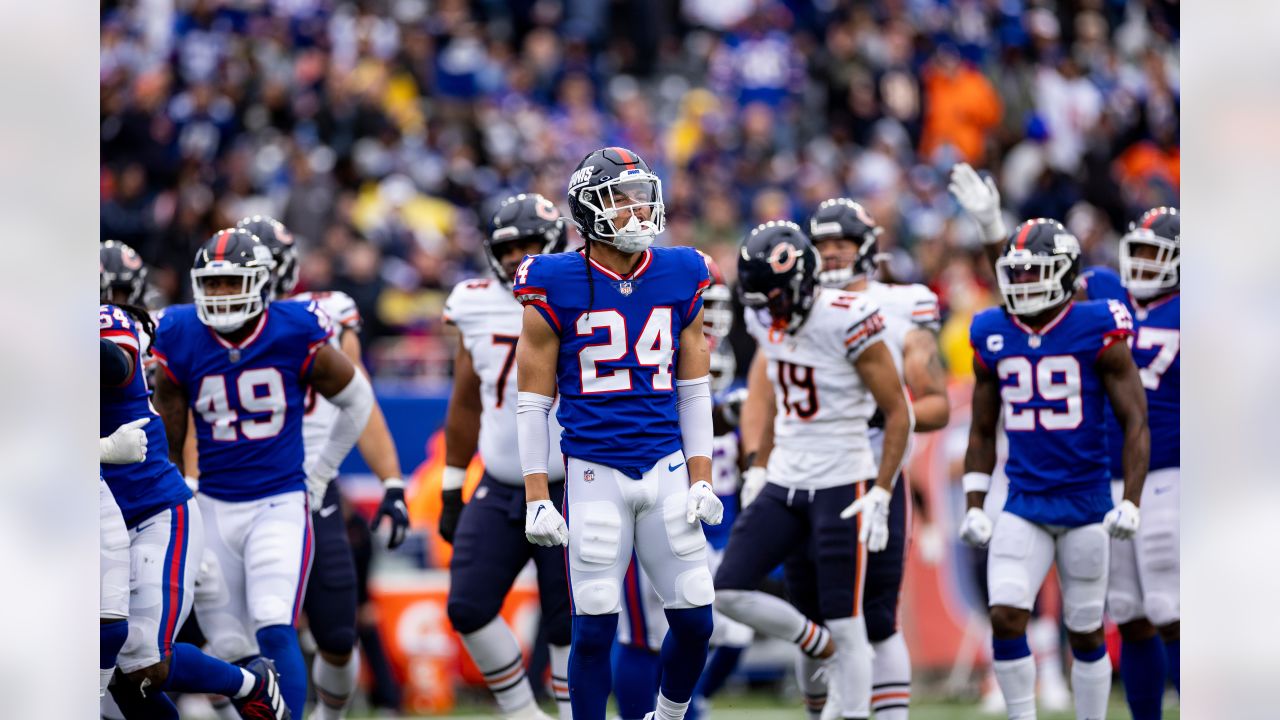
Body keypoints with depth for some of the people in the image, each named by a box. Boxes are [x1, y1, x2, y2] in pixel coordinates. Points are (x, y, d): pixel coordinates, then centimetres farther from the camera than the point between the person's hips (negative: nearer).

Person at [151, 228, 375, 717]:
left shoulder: (296, 336, -9)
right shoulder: (182, 341, -3)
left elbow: (357, 401, 10)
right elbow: (168, 442, 8)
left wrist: (320, 472, 11)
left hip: (280, 504, -3)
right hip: (215, 508, 3)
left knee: (275, 634, -18)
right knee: (232, 651, 4)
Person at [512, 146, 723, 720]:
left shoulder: (679, 280, 5)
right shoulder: (556, 289, -5)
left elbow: (693, 389, 12)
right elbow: (533, 402, -1)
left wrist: (701, 480, 6)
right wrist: (536, 498, -5)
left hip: (666, 469, 3)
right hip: (594, 474, -3)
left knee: (695, 621, 2)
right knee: (595, 627, -2)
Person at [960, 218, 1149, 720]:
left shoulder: (1097, 331, -7)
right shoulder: (993, 337, 4)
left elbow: (1135, 423, -5)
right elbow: (983, 432, 14)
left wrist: (1130, 503, -13)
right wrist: (973, 507, 8)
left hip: (1086, 504, -3)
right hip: (1024, 504, 3)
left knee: (1086, 634, 6)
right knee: (1006, 618, -13)